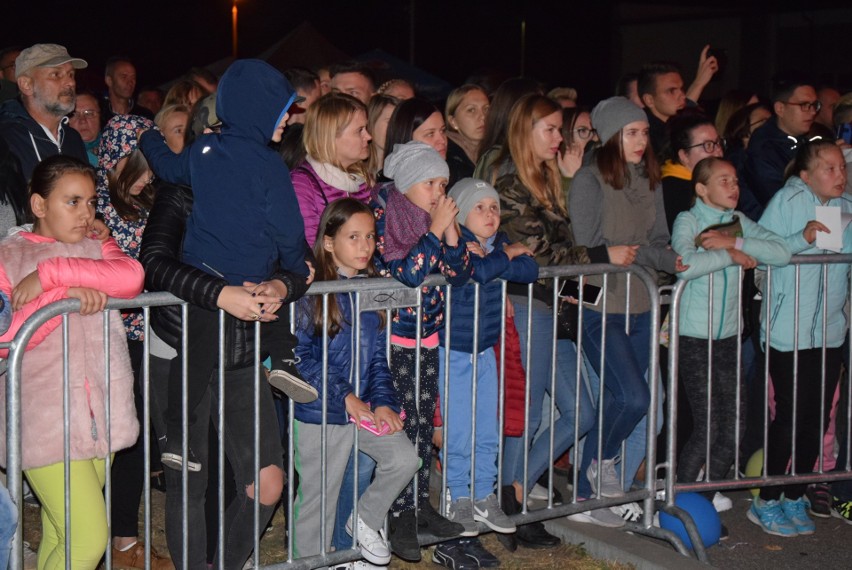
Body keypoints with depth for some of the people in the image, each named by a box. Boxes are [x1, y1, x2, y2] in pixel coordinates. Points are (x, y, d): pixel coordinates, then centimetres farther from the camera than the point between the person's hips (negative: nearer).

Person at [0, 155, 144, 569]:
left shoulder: (97, 248, 16)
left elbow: (131, 276, -8)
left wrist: (52, 273, -14)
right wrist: (65, 293, -16)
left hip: (98, 416, 4)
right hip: (45, 421, -4)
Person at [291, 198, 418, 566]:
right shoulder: (312, 294, -10)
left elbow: (379, 356, 9)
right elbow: (301, 356, -13)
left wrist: (383, 401, -4)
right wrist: (344, 397, -15)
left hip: (366, 406, 5)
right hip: (321, 412, -5)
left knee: (404, 459, -10)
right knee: (318, 497, 3)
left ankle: (366, 521, 14)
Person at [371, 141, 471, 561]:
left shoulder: (431, 217, 6)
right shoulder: (383, 215, -12)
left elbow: (458, 274, 2)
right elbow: (407, 274, -22)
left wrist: (450, 230, -10)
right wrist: (435, 230, -19)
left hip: (429, 335, 6)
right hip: (393, 336, -6)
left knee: (425, 423, 11)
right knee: (404, 425, -7)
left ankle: (420, 505, 21)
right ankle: (401, 516, 1)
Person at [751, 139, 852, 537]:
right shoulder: (788, 201, -6)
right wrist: (802, 239, -23)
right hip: (789, 329, -6)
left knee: (818, 417, 8)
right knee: (792, 413, -5)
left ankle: (795, 498, 22)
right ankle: (767, 502, 9)